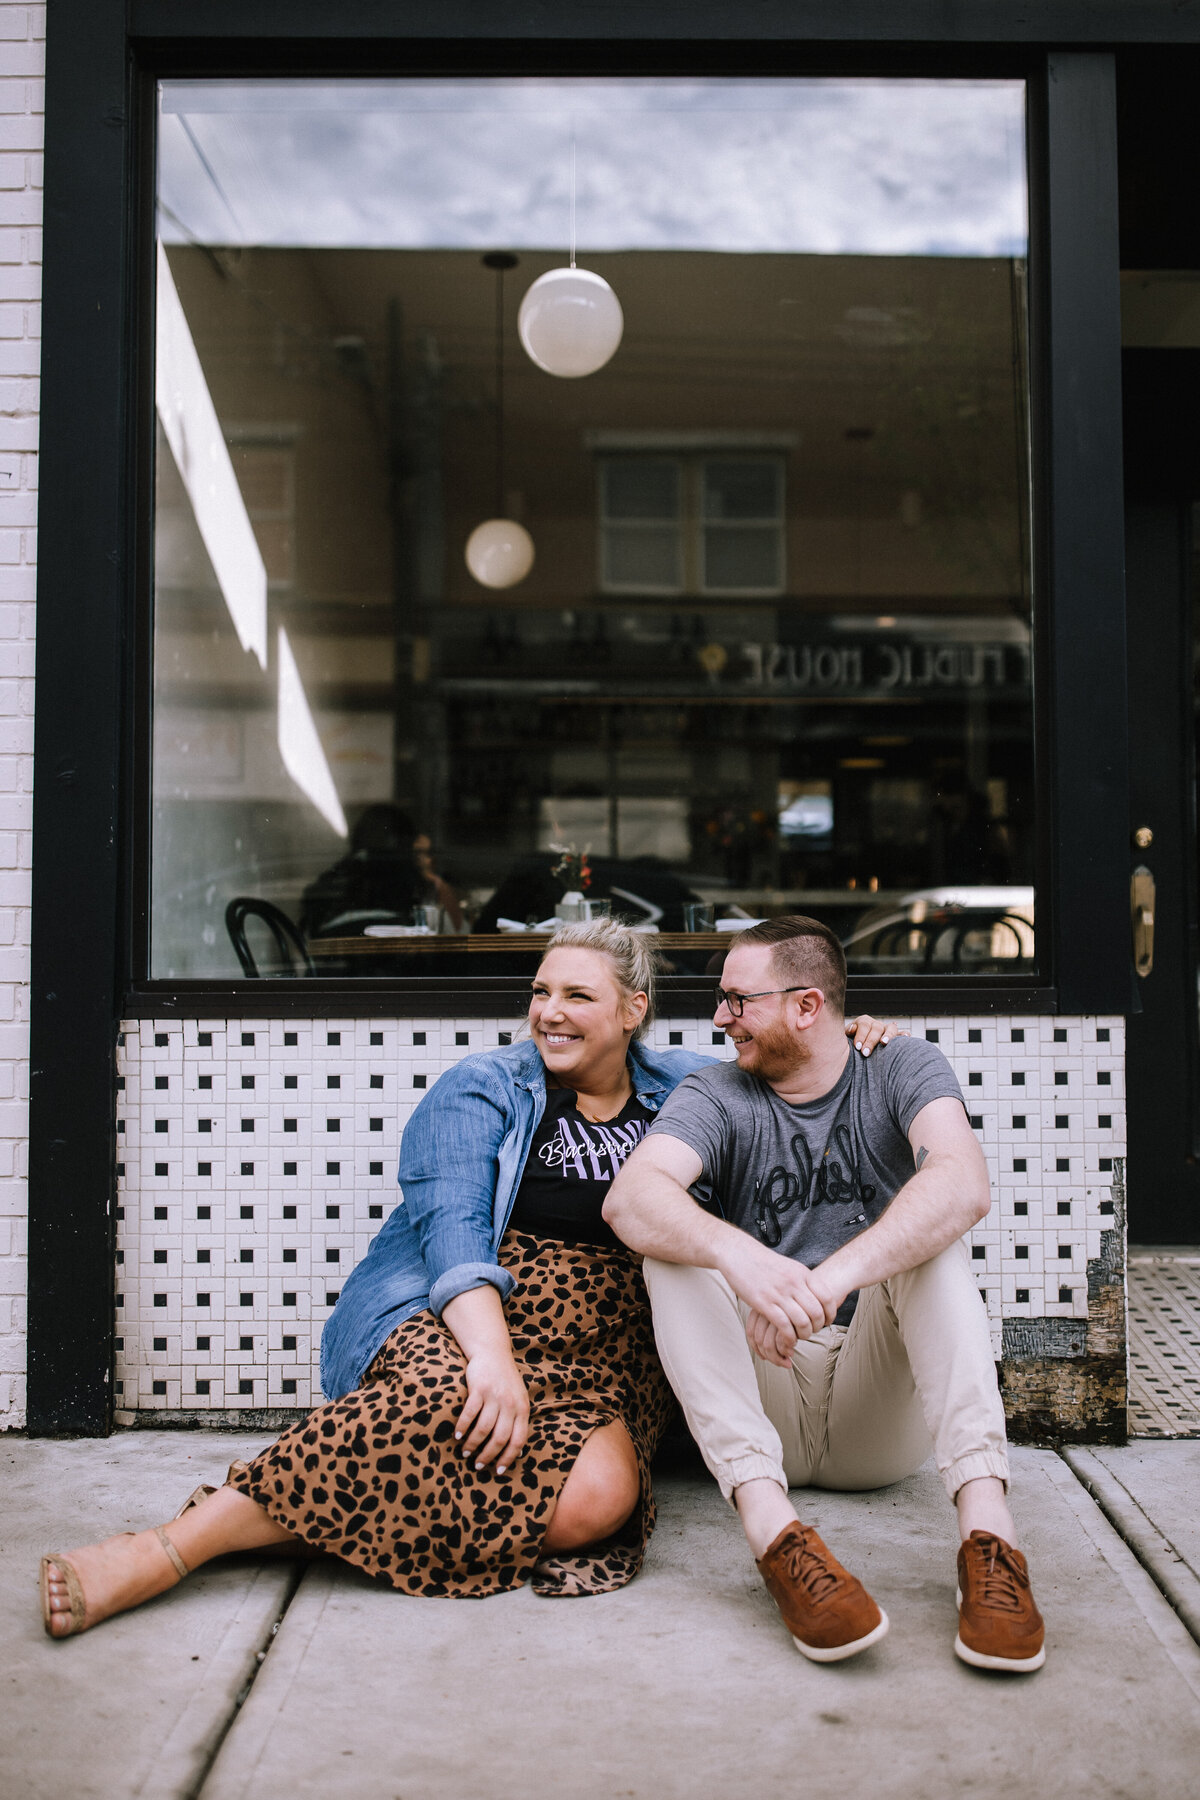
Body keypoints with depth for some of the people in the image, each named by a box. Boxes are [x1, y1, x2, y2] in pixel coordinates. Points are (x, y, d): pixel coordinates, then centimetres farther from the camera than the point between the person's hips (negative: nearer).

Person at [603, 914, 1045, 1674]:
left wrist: (829, 1280, -40)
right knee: (675, 1237, -21)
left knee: (928, 1223, -22)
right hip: (756, 1407, 1)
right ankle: (772, 1526, -40)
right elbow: (629, 1196, -21)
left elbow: (965, 1183, -24)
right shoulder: (718, 1096, 2)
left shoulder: (904, 1069, 0)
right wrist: (737, 1254, -43)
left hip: (880, 1415, -1)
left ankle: (986, 1525, -38)